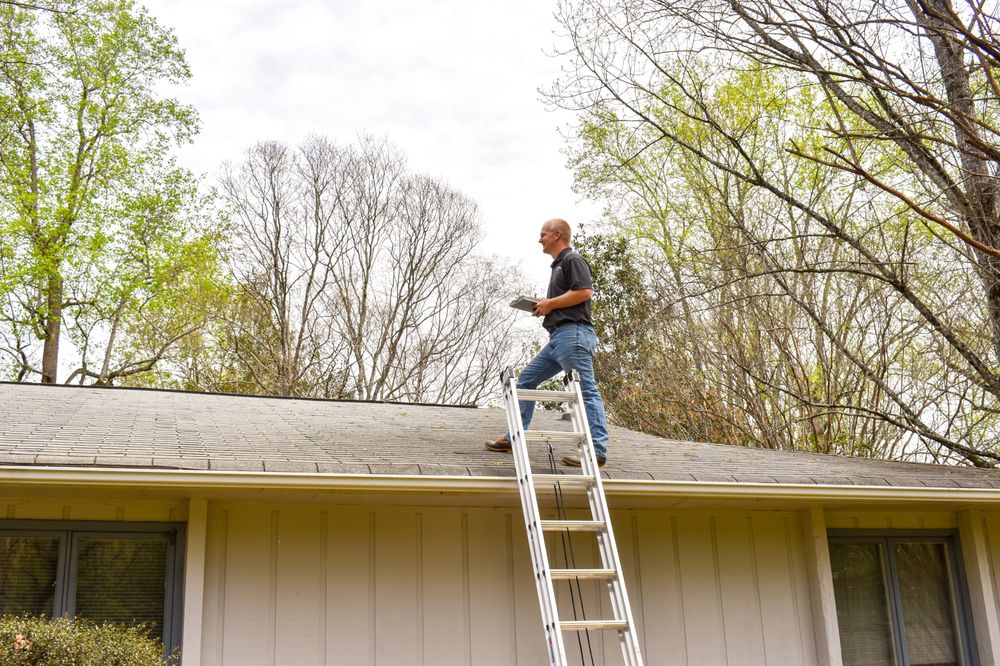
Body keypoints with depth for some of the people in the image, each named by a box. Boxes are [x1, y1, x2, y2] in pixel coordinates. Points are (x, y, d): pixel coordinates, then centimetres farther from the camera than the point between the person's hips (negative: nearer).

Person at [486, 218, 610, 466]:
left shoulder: (572, 259, -3)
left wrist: (550, 303, -10)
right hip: (558, 337, 11)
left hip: (573, 332, -11)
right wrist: (543, 307, 14)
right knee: (527, 379, 11)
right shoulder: (559, 265, 27)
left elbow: (585, 291, -18)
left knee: (586, 390, -13)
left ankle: (597, 451, -15)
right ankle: (512, 438, 14)